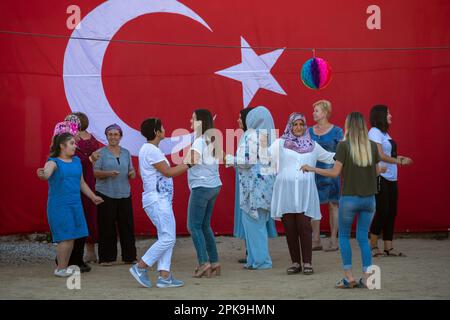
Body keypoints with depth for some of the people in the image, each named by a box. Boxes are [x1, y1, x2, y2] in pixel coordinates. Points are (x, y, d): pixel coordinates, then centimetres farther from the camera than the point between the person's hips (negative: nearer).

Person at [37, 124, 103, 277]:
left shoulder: (76, 161, 12)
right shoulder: (54, 162, -8)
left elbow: (82, 183, 23)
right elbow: (47, 173, -30)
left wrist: (93, 197, 27)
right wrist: (42, 175, -53)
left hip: (75, 204, 7)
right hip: (59, 205, -7)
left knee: (71, 237, 8)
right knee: (65, 237, -9)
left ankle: (65, 266, 19)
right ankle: (61, 269, 2)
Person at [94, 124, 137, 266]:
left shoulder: (126, 153, 14)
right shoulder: (101, 153, 2)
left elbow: (131, 172, 19)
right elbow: (95, 172, -3)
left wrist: (132, 174, -4)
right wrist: (108, 173, -20)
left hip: (124, 194, 4)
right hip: (105, 194, -3)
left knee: (127, 225, 1)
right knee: (107, 227, -3)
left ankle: (129, 256, 11)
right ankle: (107, 258, 5)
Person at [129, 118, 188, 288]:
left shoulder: (151, 149, 17)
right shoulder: (150, 150, -14)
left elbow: (166, 171, 15)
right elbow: (168, 172, -14)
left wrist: (186, 164, 11)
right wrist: (189, 164, -6)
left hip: (162, 199, 10)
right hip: (156, 200, -10)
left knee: (167, 237, 7)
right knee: (168, 238, -9)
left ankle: (164, 276, 6)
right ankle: (140, 267, -3)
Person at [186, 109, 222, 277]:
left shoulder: (200, 141, -14)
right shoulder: (213, 140, 12)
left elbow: (193, 160, -27)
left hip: (201, 186, -9)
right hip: (214, 186, 9)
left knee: (194, 226, -4)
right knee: (205, 226, 15)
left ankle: (204, 262, -10)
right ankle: (214, 262, 14)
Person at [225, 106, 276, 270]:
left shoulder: (251, 136, -12)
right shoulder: (270, 136, 9)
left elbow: (246, 161, -18)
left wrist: (229, 159, -2)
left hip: (254, 184, -8)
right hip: (268, 181, 8)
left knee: (253, 222, -1)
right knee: (261, 222, 13)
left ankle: (260, 260, 2)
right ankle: (254, 259, 18)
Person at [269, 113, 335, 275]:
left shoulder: (312, 145, 14)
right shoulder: (280, 143, 9)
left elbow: (330, 157, 24)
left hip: (304, 191, 0)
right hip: (285, 189, 0)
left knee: (304, 226, -7)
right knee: (289, 227, 2)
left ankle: (307, 262, 1)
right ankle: (295, 262, 11)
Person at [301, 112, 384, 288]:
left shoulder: (344, 145, -10)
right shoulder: (372, 146, 1)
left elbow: (335, 172, -11)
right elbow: (377, 171, 8)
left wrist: (312, 169, -1)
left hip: (349, 198, -3)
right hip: (369, 199, 3)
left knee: (344, 236, 12)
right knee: (363, 238, 10)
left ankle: (348, 276, 8)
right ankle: (366, 277, 5)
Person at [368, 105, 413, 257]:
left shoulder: (384, 132, 17)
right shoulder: (374, 132, -8)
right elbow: (380, 155, -15)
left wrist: (398, 157, 1)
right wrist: (399, 161, -9)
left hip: (391, 178, 9)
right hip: (380, 177, -9)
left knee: (391, 212, 7)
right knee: (382, 211, -6)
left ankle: (388, 248, 12)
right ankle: (373, 246, 5)